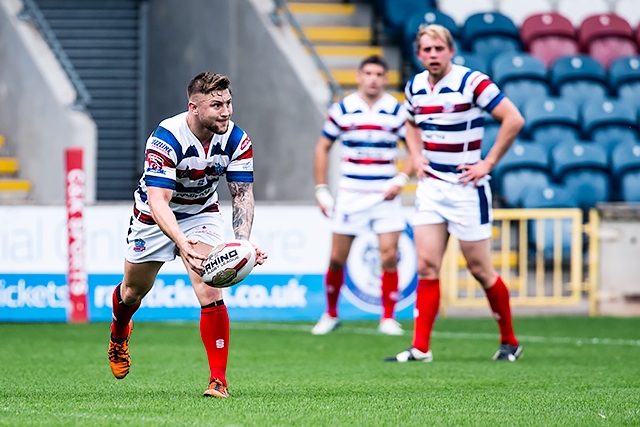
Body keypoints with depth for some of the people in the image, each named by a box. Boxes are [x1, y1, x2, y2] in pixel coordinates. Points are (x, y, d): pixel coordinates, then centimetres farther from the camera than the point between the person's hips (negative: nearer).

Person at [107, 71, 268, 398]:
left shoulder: (236, 140, -22)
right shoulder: (166, 138, -35)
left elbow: (242, 195, -17)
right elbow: (158, 201, -40)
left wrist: (243, 242, -35)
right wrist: (181, 241, -57)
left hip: (202, 214, 2)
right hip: (154, 217, -2)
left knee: (210, 290, -19)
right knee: (134, 289, 18)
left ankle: (219, 379, -14)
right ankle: (118, 335, 54)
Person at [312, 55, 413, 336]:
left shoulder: (397, 111, -1)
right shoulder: (341, 110, 0)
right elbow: (322, 148, 9)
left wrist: (401, 179, -10)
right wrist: (321, 190, 4)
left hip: (385, 195, -1)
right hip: (350, 194, 1)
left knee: (389, 256, -9)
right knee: (337, 259, 2)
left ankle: (388, 318, 1)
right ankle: (331, 314, 20)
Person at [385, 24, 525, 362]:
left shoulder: (472, 82, -14)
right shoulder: (415, 87, 6)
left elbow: (514, 120, -15)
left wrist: (488, 164, -14)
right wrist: (416, 156, 10)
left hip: (466, 188, -5)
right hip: (430, 187, 5)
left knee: (479, 269, 1)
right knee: (427, 266, -2)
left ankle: (509, 341, 18)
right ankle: (420, 348, -3)